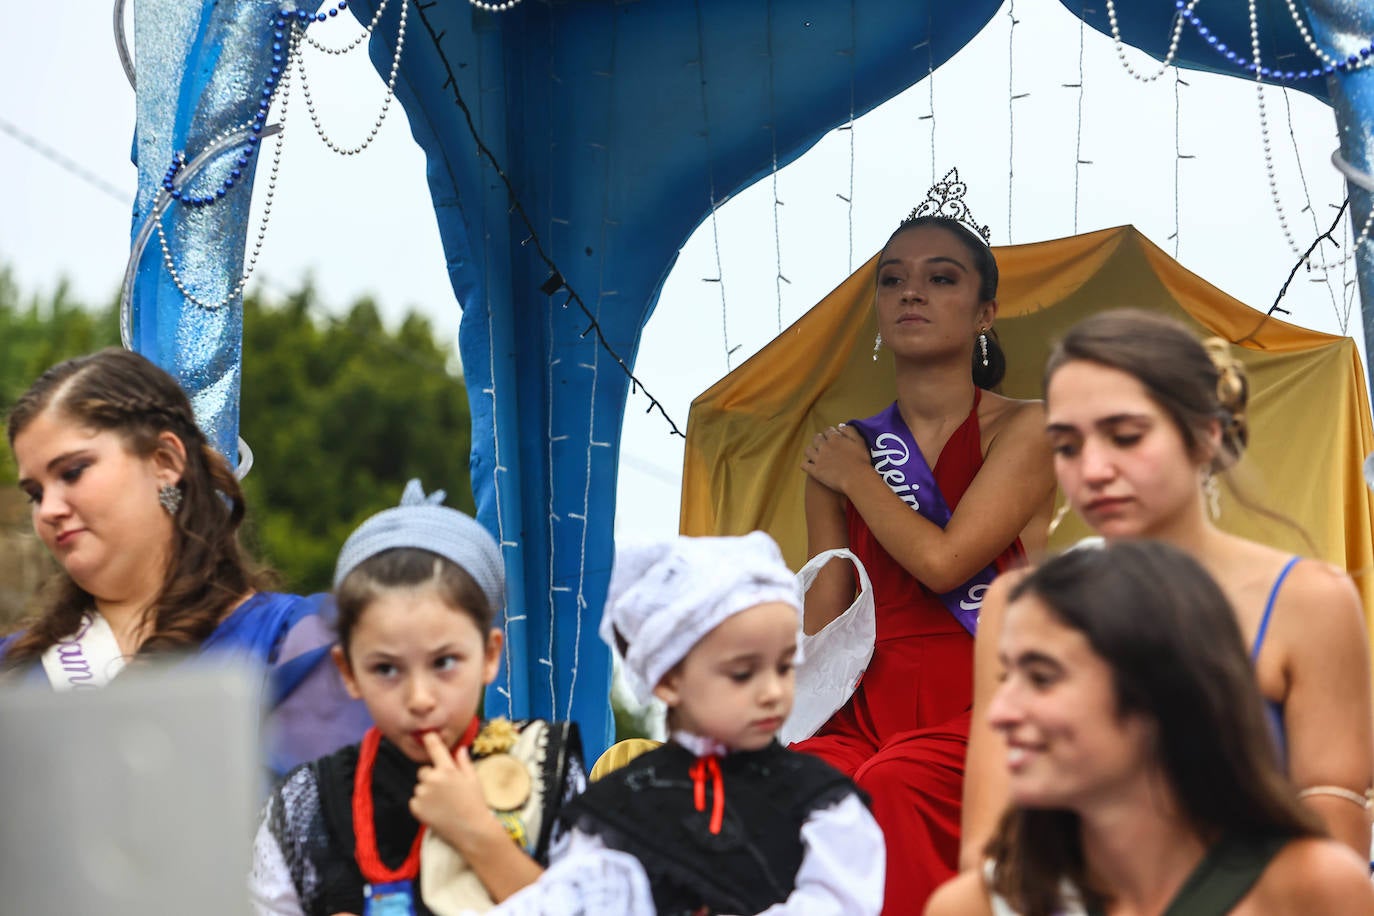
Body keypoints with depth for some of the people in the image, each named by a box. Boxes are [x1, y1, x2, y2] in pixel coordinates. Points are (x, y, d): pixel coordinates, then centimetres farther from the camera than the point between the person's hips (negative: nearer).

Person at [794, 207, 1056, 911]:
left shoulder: (1023, 429, 4)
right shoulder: (842, 453, 17)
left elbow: (943, 560, -10)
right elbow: (821, 624, 14)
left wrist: (858, 479, 6)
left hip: (987, 705, -3)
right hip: (870, 709, 4)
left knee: (890, 787, -36)